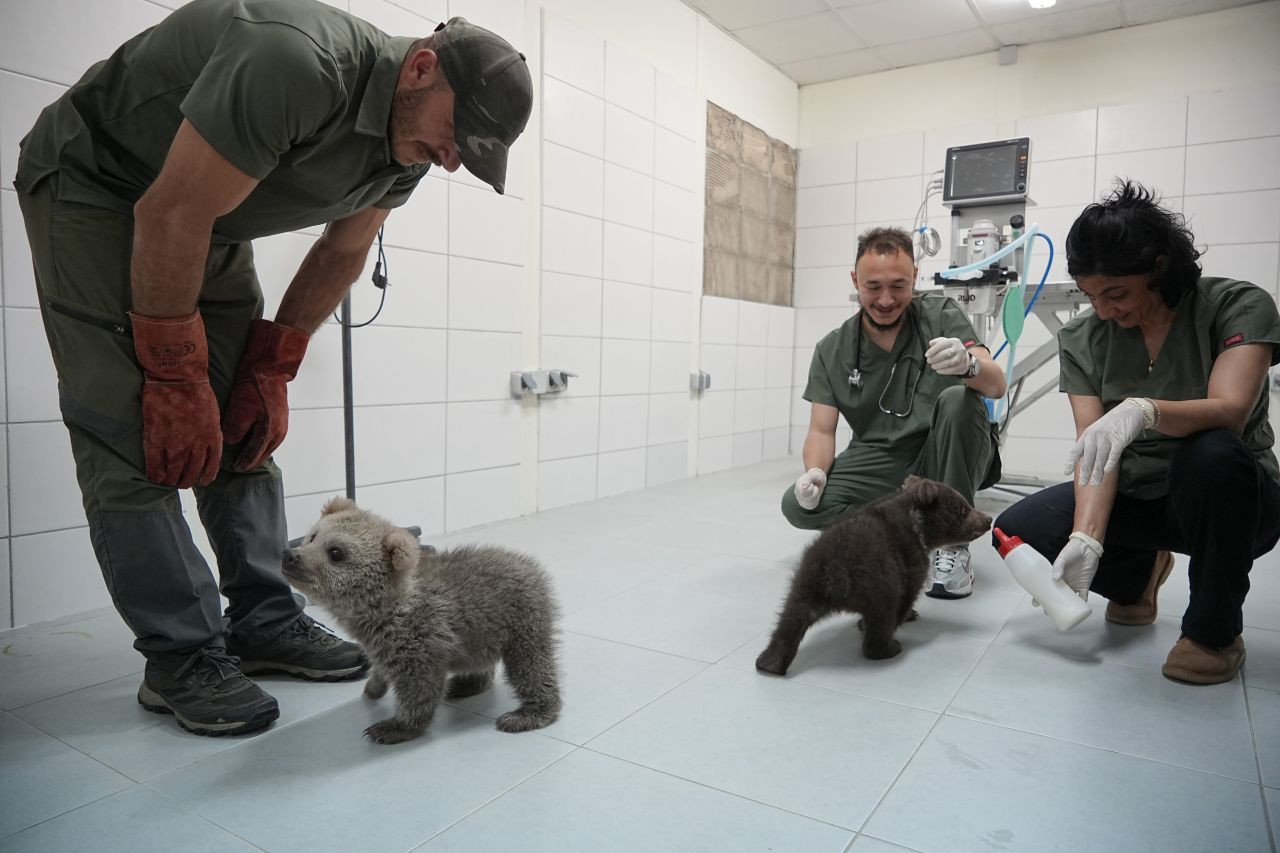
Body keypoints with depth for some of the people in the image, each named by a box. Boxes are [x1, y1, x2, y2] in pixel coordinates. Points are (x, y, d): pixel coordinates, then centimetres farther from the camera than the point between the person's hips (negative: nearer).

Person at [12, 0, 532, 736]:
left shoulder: (408, 140, -7)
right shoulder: (297, 64, -34)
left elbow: (341, 255, 3)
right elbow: (172, 213, -30)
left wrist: (271, 369, -2)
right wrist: (175, 374, -22)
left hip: (210, 218, 7)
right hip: (96, 184, -7)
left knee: (244, 426, 1)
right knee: (137, 433, -14)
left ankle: (266, 624, 8)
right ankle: (181, 659, -6)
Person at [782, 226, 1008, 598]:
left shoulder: (941, 314, -5)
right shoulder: (831, 351, 0)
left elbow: (997, 386, -18)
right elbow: (822, 430, -3)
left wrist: (968, 364, -43)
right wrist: (814, 472, -27)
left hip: (948, 459, -1)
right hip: (880, 464, 2)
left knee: (957, 399, -31)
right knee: (799, 505, -22)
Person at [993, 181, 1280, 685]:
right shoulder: (1082, 339, -7)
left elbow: (1230, 411, -29)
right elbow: (1093, 450, -16)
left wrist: (1143, 411, -50)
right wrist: (1085, 539, -31)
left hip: (1231, 496, -3)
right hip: (1132, 498, 3)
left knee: (1212, 452, -38)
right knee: (1018, 531, -21)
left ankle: (1215, 632, -14)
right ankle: (1137, 573, 12)